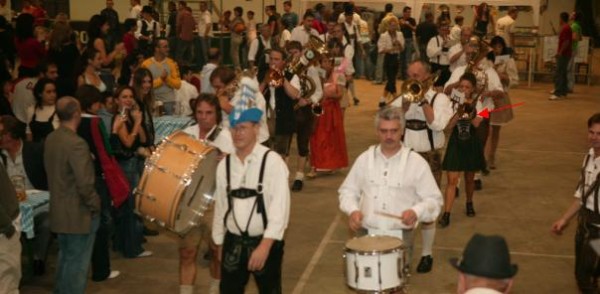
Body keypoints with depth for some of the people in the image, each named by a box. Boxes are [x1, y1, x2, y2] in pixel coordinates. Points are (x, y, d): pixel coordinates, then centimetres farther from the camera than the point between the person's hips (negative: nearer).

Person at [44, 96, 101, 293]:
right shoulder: (76, 143, -24)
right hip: (79, 213, -9)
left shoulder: (50, 139, 3)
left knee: (65, 258, 22)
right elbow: (85, 184, -26)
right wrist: (95, 205, -11)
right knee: (78, 262, 3)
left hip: (59, 211, 9)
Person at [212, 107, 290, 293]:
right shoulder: (224, 164, 3)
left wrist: (265, 245, -22)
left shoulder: (272, 161, -13)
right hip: (233, 242, 4)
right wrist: (219, 243, 13)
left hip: (265, 243, -4)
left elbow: (280, 207, -17)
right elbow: (220, 206, 9)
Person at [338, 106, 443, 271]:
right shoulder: (364, 159, 5)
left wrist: (416, 211, -20)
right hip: (366, 233, 2)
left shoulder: (416, 163, -3)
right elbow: (348, 190, 13)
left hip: (400, 235, -2)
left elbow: (433, 200, -1)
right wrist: (352, 210, -7)